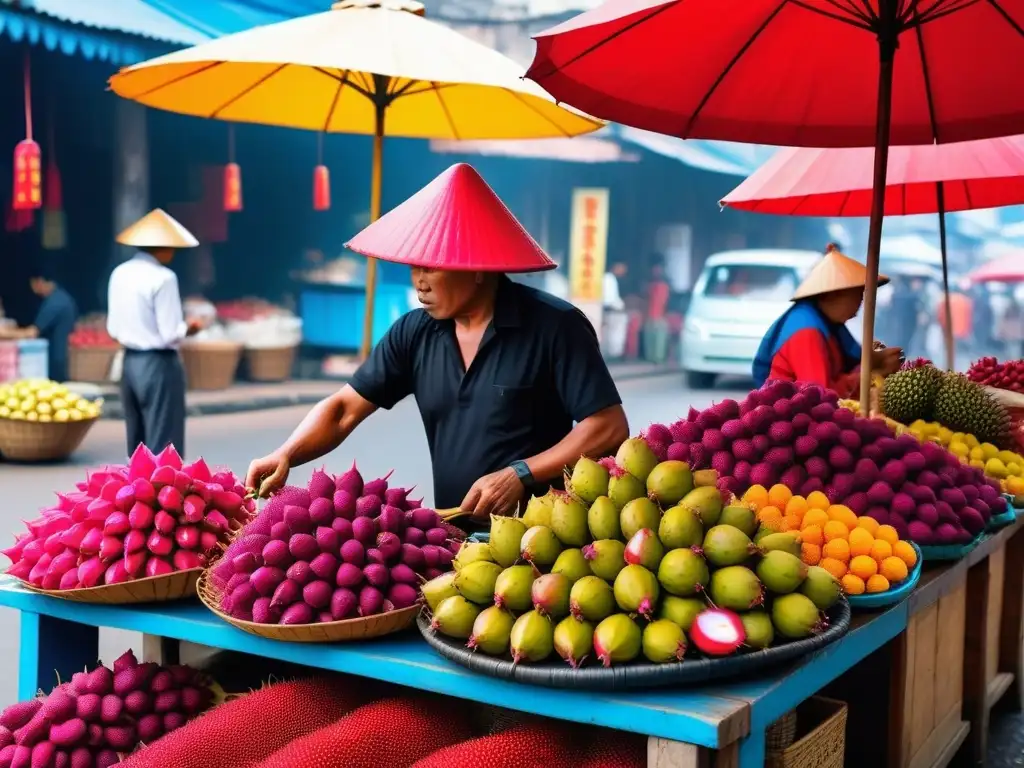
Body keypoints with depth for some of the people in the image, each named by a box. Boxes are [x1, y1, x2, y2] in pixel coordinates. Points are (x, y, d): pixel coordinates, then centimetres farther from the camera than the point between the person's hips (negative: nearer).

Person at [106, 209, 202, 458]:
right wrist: (187, 329, 2)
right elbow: (170, 334, -17)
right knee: (163, 444, 0)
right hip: (159, 365, -8)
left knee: (138, 444, 16)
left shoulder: (120, 274, 6)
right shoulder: (163, 277, -16)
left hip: (130, 363, 8)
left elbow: (113, 329, 9)